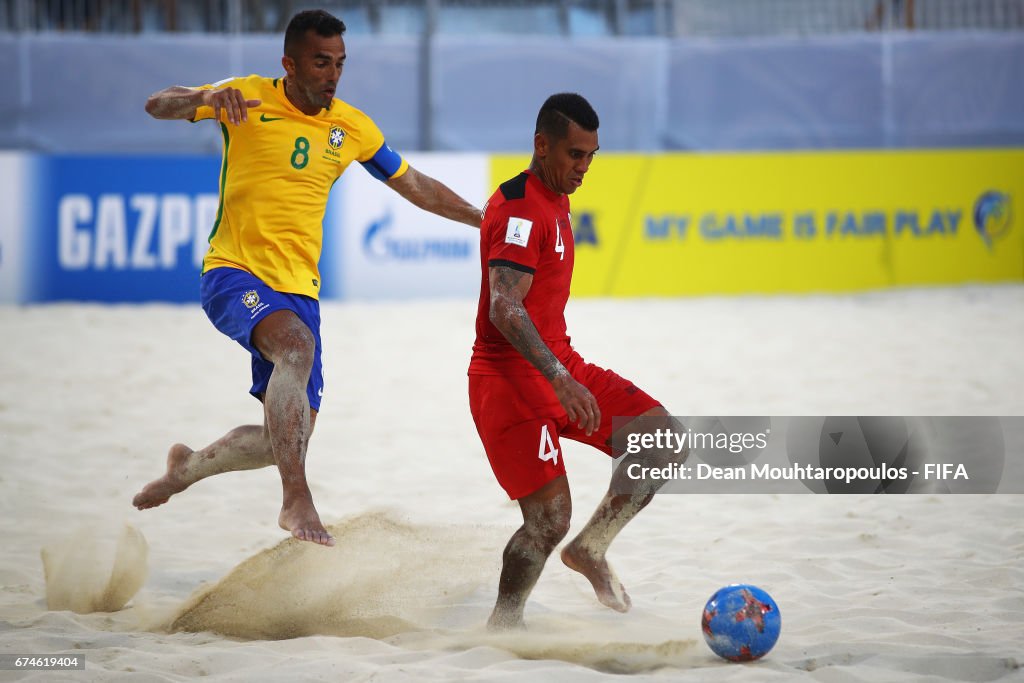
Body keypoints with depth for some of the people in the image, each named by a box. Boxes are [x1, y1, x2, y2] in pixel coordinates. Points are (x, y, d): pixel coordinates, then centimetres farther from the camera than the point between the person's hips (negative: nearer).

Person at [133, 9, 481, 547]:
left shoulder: (352, 126, 8)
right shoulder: (250, 98, -4)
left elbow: (413, 185, 21)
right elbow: (157, 105, -11)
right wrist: (207, 98, -32)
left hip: (298, 289, 5)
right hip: (233, 274, -5)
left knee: (286, 439, 2)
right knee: (296, 344, -36)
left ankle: (189, 466, 33)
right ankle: (296, 501, -38)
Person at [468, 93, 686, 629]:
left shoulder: (554, 202, 14)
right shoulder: (520, 208, -17)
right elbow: (504, 309, -28)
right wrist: (560, 379, -36)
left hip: (559, 365, 9)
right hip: (510, 377, -9)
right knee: (550, 517, -15)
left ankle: (590, 549, 11)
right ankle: (501, 627, 3)